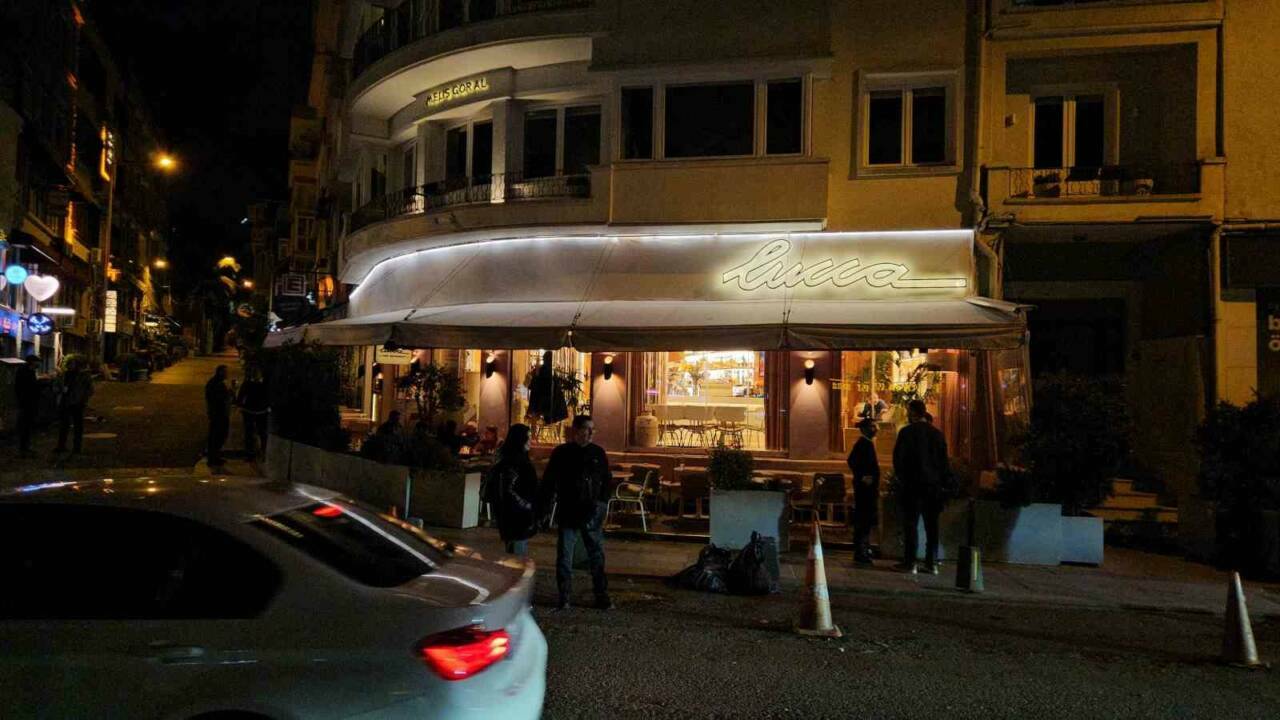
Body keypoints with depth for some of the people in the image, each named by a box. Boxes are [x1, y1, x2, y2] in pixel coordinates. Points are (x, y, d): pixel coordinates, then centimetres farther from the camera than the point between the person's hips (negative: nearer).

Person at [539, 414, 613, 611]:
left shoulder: (598, 453, 5)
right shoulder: (561, 453, -1)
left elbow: (607, 481, 14)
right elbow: (548, 482, 3)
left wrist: (601, 502, 3)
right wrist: (547, 506, -3)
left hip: (592, 515, 2)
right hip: (567, 514, -2)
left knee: (597, 557, 6)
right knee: (564, 558, 4)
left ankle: (602, 597, 15)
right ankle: (564, 598, 13)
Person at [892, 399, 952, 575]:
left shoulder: (906, 432, -7)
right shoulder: (937, 433, 7)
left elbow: (898, 458, -8)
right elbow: (944, 460, 9)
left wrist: (901, 478, 5)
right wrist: (941, 482, 14)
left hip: (913, 484, -4)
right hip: (934, 485, 4)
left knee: (910, 524, 0)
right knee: (931, 525, 8)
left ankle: (910, 562, -1)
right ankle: (932, 563, 8)